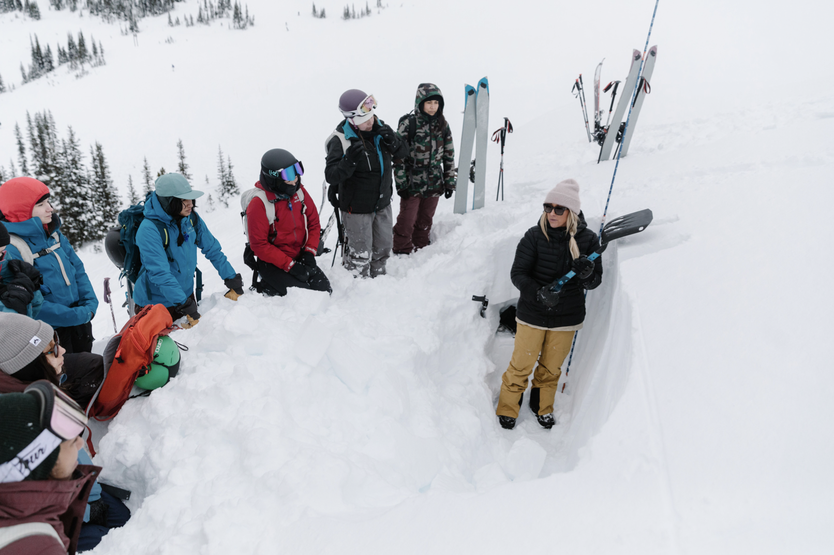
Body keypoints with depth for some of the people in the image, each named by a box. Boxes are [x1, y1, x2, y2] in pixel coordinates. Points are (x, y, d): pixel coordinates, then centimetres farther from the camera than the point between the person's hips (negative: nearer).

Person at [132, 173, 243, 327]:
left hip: (186, 293, 6)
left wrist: (231, 278, 0)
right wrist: (182, 303, -37)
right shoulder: (149, 229, -26)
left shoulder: (192, 218, -7)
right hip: (156, 302, -6)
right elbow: (159, 272, -31)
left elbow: (212, 249, 2)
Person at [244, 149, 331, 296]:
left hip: (300, 258, 6)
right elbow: (259, 245, -17)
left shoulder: (299, 191, -1)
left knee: (324, 289, -3)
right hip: (273, 264, -6)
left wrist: (309, 252, -7)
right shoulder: (259, 204, -18)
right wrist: (290, 266, -22)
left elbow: (313, 223, 8)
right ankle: (263, 288, 4)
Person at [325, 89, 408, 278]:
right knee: (361, 254, 2)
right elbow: (331, 176, -24)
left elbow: (403, 152, 2)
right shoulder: (341, 140, -20)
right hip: (356, 208, -6)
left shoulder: (380, 127, -3)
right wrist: (349, 161, -42)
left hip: (382, 203, 6)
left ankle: (378, 277, 44)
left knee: (383, 247, 21)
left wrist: (392, 141, -20)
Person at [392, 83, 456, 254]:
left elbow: (449, 155, 10)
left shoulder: (443, 125, 4)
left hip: (434, 183, 4)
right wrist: (401, 184, -11)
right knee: (407, 221, 2)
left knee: (425, 221, 15)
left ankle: (421, 250, 32)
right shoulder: (408, 124, -10)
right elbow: (398, 156, -9)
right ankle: (402, 252, 19)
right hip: (412, 183, -4)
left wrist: (449, 182, 8)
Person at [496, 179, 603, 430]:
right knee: (521, 364, 9)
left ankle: (543, 407, 45)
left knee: (551, 367, 20)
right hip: (532, 314, -2)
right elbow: (517, 273, -14)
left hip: (567, 317, 2)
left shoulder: (588, 239, -9)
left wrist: (587, 273, -28)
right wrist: (538, 293, -32)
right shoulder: (534, 236, -15)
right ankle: (507, 408, 34)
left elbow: (596, 280, -3)